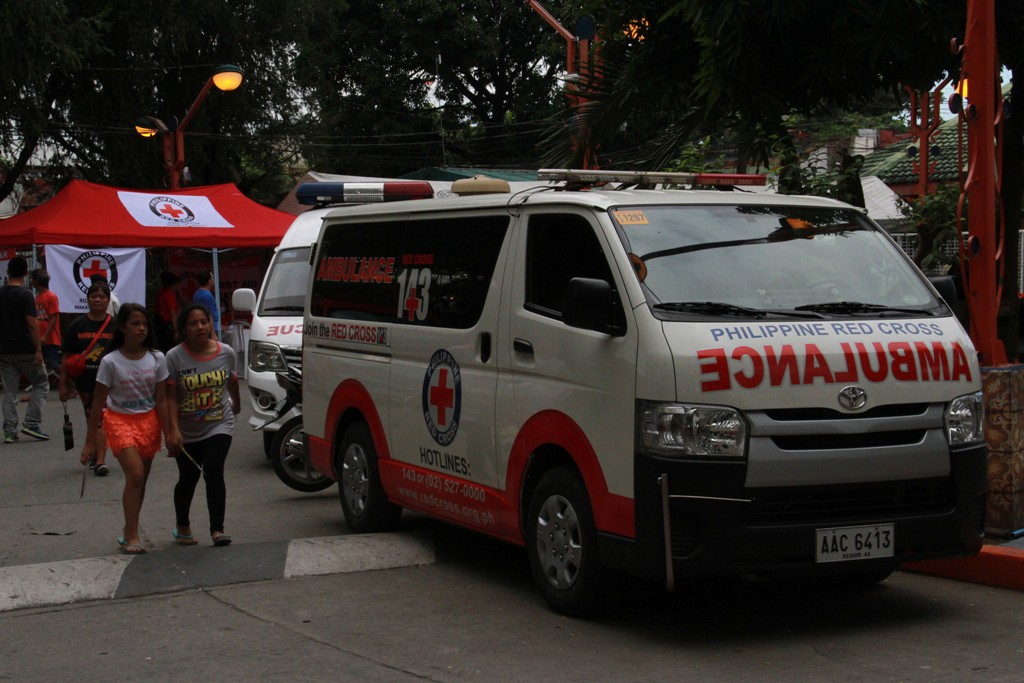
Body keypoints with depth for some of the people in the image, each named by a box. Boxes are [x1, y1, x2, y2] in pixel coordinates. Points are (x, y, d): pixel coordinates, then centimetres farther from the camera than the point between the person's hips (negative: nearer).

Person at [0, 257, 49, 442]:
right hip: (25, 350, -5)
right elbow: (31, 323, -16)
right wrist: (38, 350, -13)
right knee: (41, 384, 9)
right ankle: (31, 423, -1)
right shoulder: (25, 294, -12)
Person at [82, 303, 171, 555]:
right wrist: (90, 441, -5)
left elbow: (161, 401, 1)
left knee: (140, 480, 7)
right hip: (120, 420, -3)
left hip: (148, 421, 3)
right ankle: (131, 536, -12)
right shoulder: (110, 362, -11)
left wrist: (168, 433, -2)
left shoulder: (157, 359, -3)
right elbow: (98, 404, -6)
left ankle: (128, 532, 22)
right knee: (135, 474, -18)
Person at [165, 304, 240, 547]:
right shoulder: (175, 357, -12)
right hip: (187, 431, 0)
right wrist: (174, 430, -22)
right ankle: (182, 525, 36)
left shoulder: (226, 353, -4)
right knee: (188, 479, 13)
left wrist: (236, 403, 33)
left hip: (219, 426, 0)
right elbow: (170, 397, -13)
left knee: (214, 472, -18)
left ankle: (217, 529, -14)